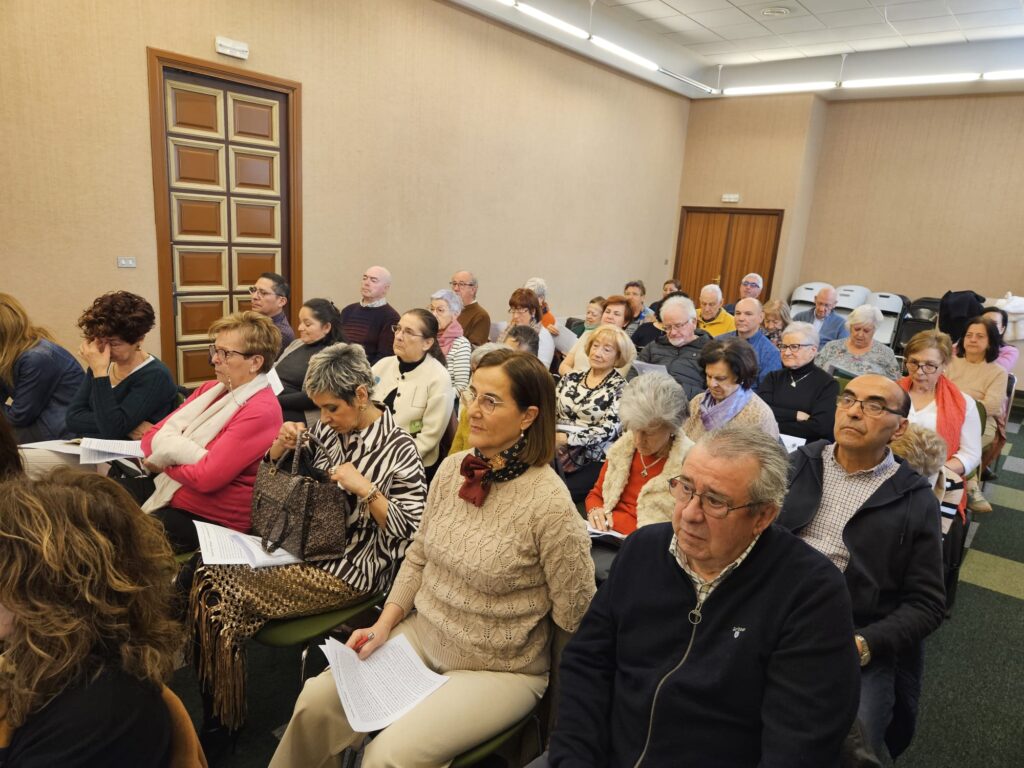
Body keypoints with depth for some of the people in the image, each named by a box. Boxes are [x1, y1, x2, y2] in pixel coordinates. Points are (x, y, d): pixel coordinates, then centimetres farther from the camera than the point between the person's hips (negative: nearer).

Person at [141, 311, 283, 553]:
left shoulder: (261, 411, -18)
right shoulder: (210, 390, 8)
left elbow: (207, 477, -23)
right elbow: (152, 438, 3)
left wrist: (164, 459, -4)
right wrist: (192, 454, -17)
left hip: (211, 521, -7)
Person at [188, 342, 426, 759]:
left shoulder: (399, 450, -15)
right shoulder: (328, 428, 4)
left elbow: (410, 533, -17)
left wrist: (366, 489, -26)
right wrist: (282, 444, -5)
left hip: (346, 568, -7)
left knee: (223, 596, -15)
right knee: (207, 576, -10)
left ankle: (224, 725, 7)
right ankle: (210, 713, 5)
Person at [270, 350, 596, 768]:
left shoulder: (550, 504, -24)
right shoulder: (452, 468, -5)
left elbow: (576, 618, -14)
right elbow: (418, 557, 7)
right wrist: (384, 625, -1)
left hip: (497, 670, -5)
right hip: (421, 636, 5)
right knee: (316, 702, -3)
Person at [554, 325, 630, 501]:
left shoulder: (619, 387, 2)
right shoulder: (570, 378, 16)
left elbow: (608, 430, -9)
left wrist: (565, 439, -15)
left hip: (592, 462, -4)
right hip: (556, 454, 4)